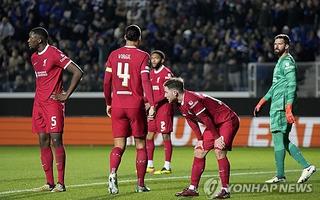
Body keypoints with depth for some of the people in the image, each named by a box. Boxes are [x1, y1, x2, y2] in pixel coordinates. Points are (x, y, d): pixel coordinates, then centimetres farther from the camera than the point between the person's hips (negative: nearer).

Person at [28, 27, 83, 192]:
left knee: (56, 140, -9)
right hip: (39, 103, 8)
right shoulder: (34, 57, 15)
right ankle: (49, 183, 8)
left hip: (53, 103, -8)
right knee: (43, 142, 5)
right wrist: (40, 95, 15)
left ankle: (61, 183, -7)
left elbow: (78, 72, -14)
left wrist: (66, 95, -13)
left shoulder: (54, 53, -10)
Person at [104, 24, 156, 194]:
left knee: (119, 145, 3)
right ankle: (140, 184, 10)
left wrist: (108, 103, 18)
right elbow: (145, 81, -14)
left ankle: (113, 173, -24)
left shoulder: (114, 55, 6)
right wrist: (152, 104, -16)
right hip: (136, 105, -3)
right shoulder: (142, 56, -4)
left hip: (117, 105, 3)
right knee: (140, 145, 9)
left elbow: (107, 82, 7)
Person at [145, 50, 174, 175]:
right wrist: (147, 104, 7)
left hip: (164, 107, -8)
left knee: (165, 136, -4)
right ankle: (149, 166, 13)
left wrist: (153, 103, -20)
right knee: (149, 136, 6)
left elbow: (167, 94, -16)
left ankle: (167, 167, -1)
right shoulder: (151, 73, 15)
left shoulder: (167, 73, -9)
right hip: (153, 108, 8)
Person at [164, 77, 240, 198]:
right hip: (214, 124, 10)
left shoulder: (191, 100, -30)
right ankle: (192, 189, 10)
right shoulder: (180, 103, 0)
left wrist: (217, 138, -17)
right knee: (199, 152, 6)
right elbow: (191, 121, 10)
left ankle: (225, 190, -16)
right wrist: (200, 139, 6)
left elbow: (206, 120, -24)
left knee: (219, 151, -21)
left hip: (227, 120, -10)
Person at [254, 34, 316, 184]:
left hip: (281, 106, -10)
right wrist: (261, 102, 29)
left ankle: (280, 176, -5)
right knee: (284, 141, 10)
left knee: (278, 139, -8)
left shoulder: (287, 62, -10)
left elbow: (292, 86, -19)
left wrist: (288, 109, -27)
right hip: (277, 106, 10)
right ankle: (307, 166, 8)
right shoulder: (281, 62, 21)